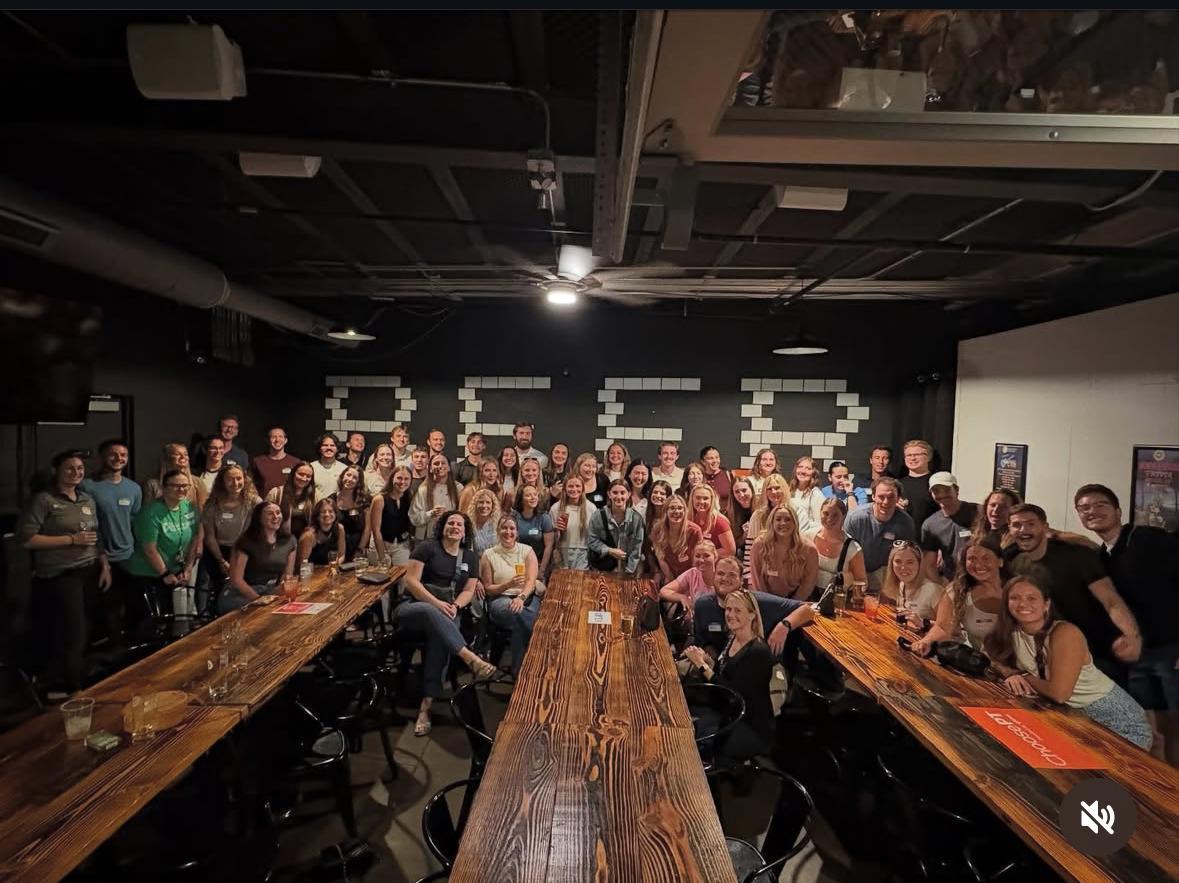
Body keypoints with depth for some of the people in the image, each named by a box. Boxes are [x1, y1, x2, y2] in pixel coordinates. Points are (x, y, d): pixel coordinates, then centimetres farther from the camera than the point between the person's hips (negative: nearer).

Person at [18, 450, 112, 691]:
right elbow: (26, 538, -14)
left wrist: (105, 566, 10)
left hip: (90, 573, 6)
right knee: (73, 635, -5)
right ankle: (72, 691, 11)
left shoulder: (88, 500, 11)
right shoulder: (44, 500, -8)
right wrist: (72, 539, -16)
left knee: (84, 633, 12)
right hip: (59, 576, -6)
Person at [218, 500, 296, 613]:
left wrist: (280, 595, -8)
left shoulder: (289, 541, 4)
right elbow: (236, 579, -10)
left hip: (272, 593, 5)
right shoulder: (246, 542, -8)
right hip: (242, 594, -5)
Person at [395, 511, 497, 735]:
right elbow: (411, 580, -6)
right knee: (430, 612, -40)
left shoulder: (470, 558, 16)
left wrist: (455, 606, -12)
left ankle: (426, 706, -35)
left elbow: (469, 591, 11)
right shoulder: (426, 547, 3)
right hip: (413, 606, -2)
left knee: (440, 637, -34)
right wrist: (436, 603, -17)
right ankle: (471, 659, -48)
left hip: (445, 613, 3)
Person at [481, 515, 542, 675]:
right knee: (517, 613, -37)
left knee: (520, 617, -37)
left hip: (528, 597, 1)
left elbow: (531, 581, -5)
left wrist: (521, 597, -26)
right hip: (500, 600, 0)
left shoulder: (527, 551, 7)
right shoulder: (489, 555, 6)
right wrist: (508, 585, -13)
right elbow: (488, 588, 7)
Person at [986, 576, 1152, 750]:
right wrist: (1011, 675, -21)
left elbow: (1059, 693, -33)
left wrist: (1023, 676, -17)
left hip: (1116, 716, -5)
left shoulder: (1065, 633, -29)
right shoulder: (1011, 633, -10)